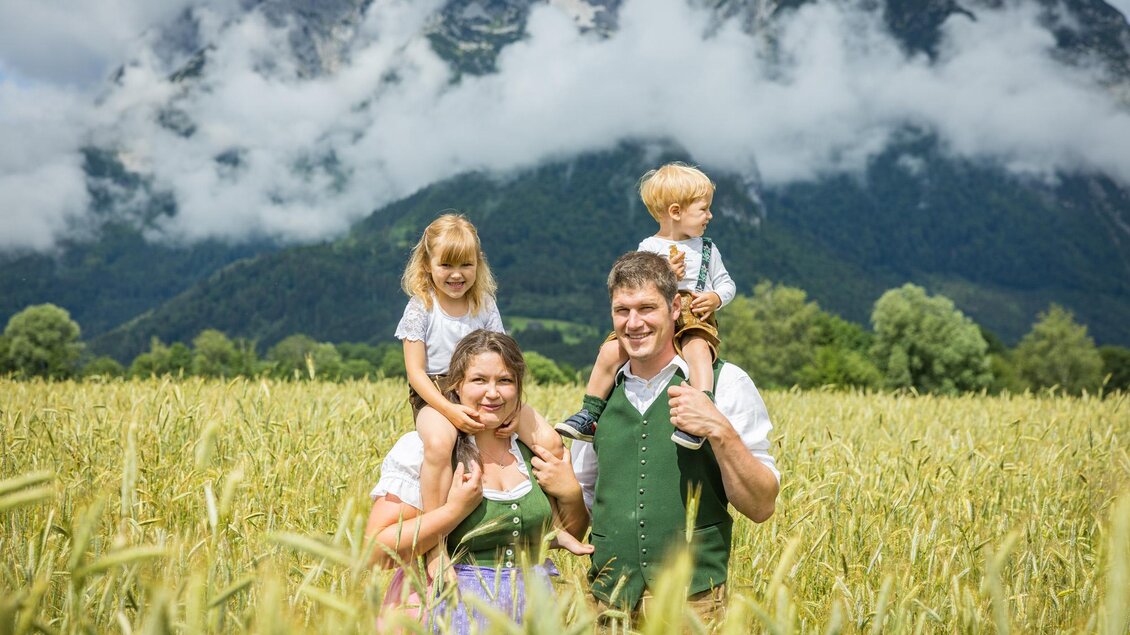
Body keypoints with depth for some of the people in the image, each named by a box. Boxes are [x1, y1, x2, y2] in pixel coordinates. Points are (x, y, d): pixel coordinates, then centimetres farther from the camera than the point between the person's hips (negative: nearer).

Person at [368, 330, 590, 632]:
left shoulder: (534, 448, 7)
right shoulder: (420, 448, -7)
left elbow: (572, 536, 15)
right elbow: (376, 550, -14)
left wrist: (571, 494, -4)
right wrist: (455, 510, -20)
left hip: (531, 606, 3)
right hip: (454, 609, -3)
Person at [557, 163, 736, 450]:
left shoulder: (707, 249, 13)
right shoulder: (648, 248, 6)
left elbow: (727, 284, 16)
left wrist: (716, 297, -6)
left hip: (694, 321, 0)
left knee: (697, 347, -36)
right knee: (611, 351, -19)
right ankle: (589, 415, -8)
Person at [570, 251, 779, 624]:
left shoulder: (726, 384, -5)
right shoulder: (602, 390, 7)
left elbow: (762, 507, -6)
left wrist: (721, 432, -19)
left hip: (692, 598, -3)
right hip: (607, 597, 4)